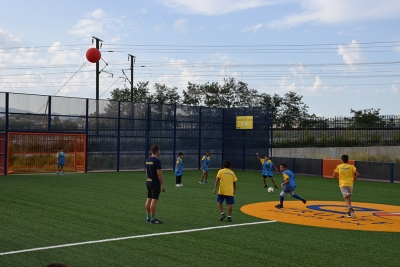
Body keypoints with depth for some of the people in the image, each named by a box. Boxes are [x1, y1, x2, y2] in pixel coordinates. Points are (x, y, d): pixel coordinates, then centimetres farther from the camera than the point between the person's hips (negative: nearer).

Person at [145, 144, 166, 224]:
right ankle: (153, 219, -3)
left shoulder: (147, 160, 8)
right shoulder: (157, 161, -17)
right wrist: (163, 185, -14)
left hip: (148, 182, 9)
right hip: (155, 183, -8)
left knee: (148, 200, 10)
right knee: (154, 200, -5)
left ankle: (148, 217, 16)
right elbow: (159, 174, -18)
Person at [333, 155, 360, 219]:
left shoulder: (339, 166, 4)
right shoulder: (351, 166, 3)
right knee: (349, 198, 18)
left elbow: (334, 175, 1)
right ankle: (349, 211, 21)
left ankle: (350, 208, -33)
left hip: (342, 184, -1)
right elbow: (357, 174, -7)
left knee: (346, 198, -7)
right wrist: (353, 179, 9)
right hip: (350, 184, 1)